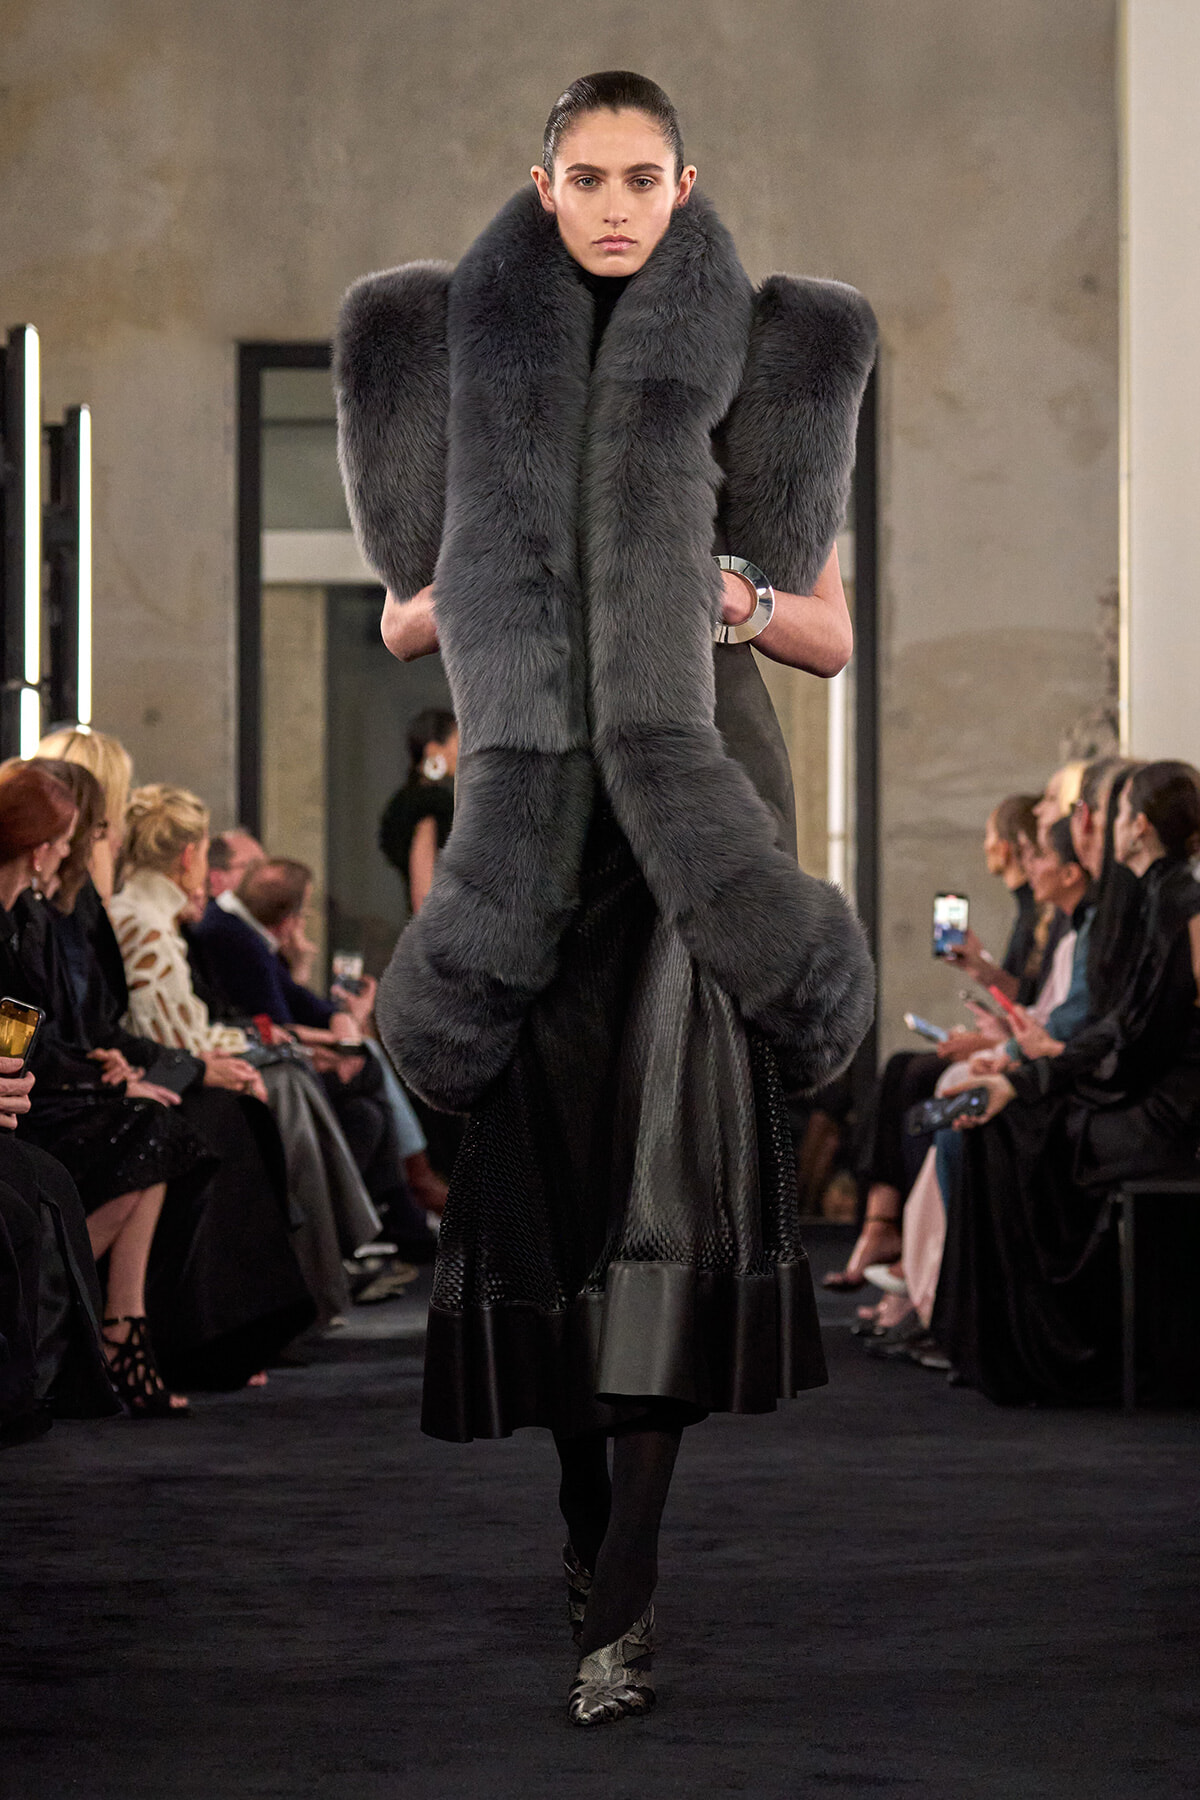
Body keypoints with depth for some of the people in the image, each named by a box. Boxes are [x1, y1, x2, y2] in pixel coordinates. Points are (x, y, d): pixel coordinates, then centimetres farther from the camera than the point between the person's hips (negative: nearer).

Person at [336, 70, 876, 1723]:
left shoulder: (767, 371, 8)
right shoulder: (475, 365, 11)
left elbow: (834, 641, 10)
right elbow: (402, 621, 13)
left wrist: (737, 598, -10)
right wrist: (484, 582, -8)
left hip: (704, 795, -2)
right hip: (532, 797, 2)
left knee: (676, 1152, -13)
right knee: (545, 1151, -1)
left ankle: (622, 1597, -17)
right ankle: (583, 1498, 16)